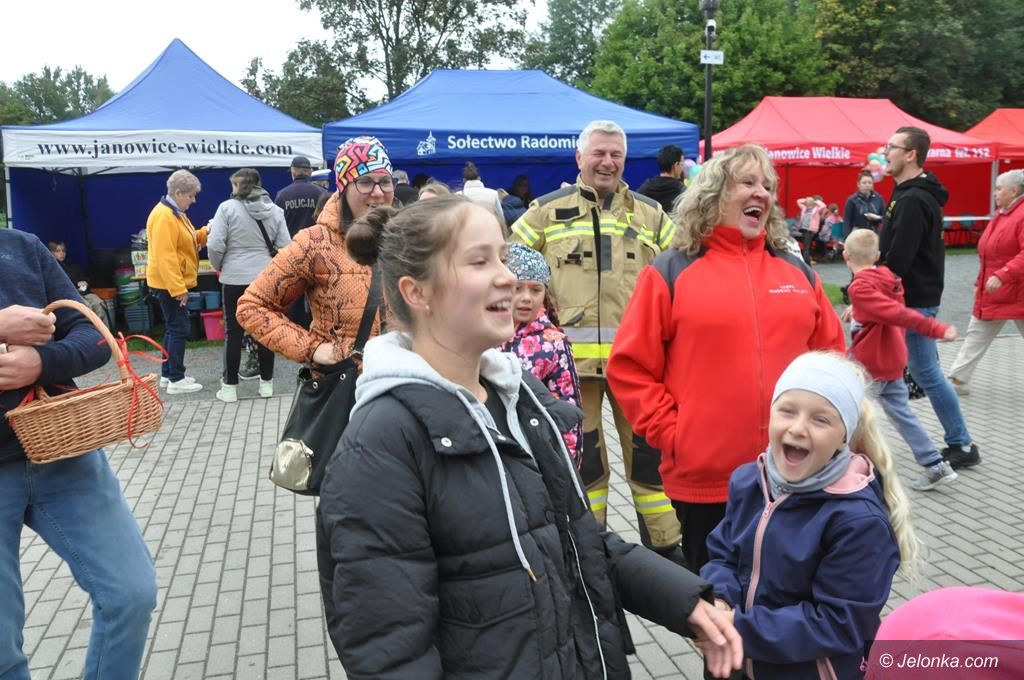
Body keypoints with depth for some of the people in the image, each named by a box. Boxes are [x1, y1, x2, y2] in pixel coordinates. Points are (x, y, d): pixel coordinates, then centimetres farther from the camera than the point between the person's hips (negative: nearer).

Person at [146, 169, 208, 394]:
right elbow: (164, 256, -26)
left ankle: (167, 374, 23)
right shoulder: (164, 216, -20)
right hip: (169, 284, -11)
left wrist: (205, 233, 4)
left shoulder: (175, 213, 13)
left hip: (175, 283, 11)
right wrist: (178, 288, -28)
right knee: (179, 328, -7)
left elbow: (185, 241, 21)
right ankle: (176, 379, -3)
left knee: (174, 327, 15)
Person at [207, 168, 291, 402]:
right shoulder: (274, 210, 2)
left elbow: (215, 246, -10)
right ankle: (267, 383, 18)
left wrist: (219, 265, 10)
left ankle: (230, 386, 12)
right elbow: (285, 246, 0)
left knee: (233, 332, 6)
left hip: (235, 279, -2)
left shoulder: (227, 208, -7)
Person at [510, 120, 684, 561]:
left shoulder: (650, 214, 12)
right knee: (581, 456, 10)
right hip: (570, 355, -1)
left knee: (649, 452, 7)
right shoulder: (548, 210, 6)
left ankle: (665, 545, 22)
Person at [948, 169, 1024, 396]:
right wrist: (981, 283, 18)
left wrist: (1002, 276, -34)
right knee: (976, 335, 9)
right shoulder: (1001, 214, 11)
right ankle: (958, 379, 13)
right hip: (991, 293, 9)